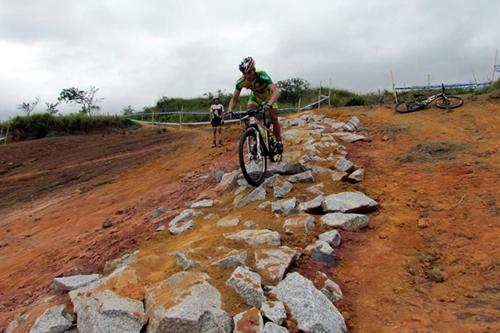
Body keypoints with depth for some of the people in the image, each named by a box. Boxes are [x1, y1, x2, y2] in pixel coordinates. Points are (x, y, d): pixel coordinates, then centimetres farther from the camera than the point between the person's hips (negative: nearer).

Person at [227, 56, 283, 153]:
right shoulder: (241, 82, -28)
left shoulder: (262, 76, -39)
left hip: (268, 96, -3)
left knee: (274, 119, -12)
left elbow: (276, 91, -49)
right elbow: (234, 98, -22)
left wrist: (269, 104, -66)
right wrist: (229, 111, -41)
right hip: (255, 96, 3)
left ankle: (278, 141, 10)